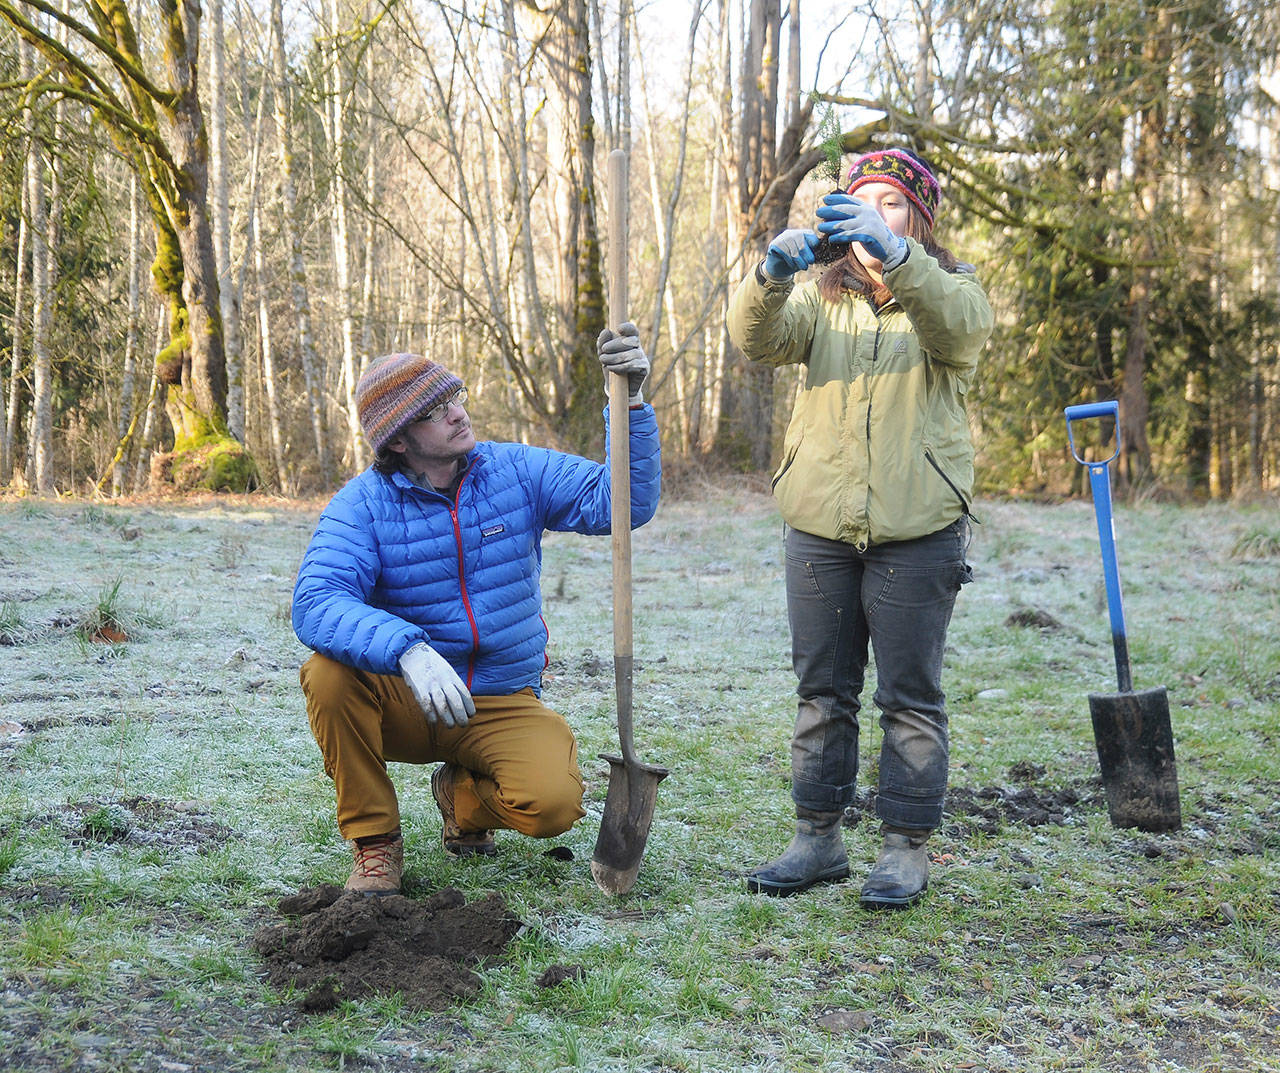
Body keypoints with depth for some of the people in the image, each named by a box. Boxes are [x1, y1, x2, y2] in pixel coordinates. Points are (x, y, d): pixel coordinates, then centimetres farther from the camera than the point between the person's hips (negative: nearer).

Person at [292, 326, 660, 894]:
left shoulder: (516, 471, -3)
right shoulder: (362, 503, -11)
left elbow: (623, 502, -12)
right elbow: (316, 604, -27)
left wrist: (630, 401, -27)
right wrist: (408, 650, -45)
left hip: (502, 706, 1)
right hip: (403, 702, -1)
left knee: (555, 803, -26)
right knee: (330, 672, -32)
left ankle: (461, 795, 12)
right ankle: (374, 840, -10)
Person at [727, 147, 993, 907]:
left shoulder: (952, 291, 5)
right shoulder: (822, 299, 13)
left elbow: (958, 329, -21)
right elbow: (760, 337, -8)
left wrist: (894, 255, -39)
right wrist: (773, 272, -31)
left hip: (918, 529, -3)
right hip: (821, 524, 3)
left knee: (910, 694, 1)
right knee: (822, 690, 9)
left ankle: (908, 846, 10)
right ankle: (819, 837, 18)